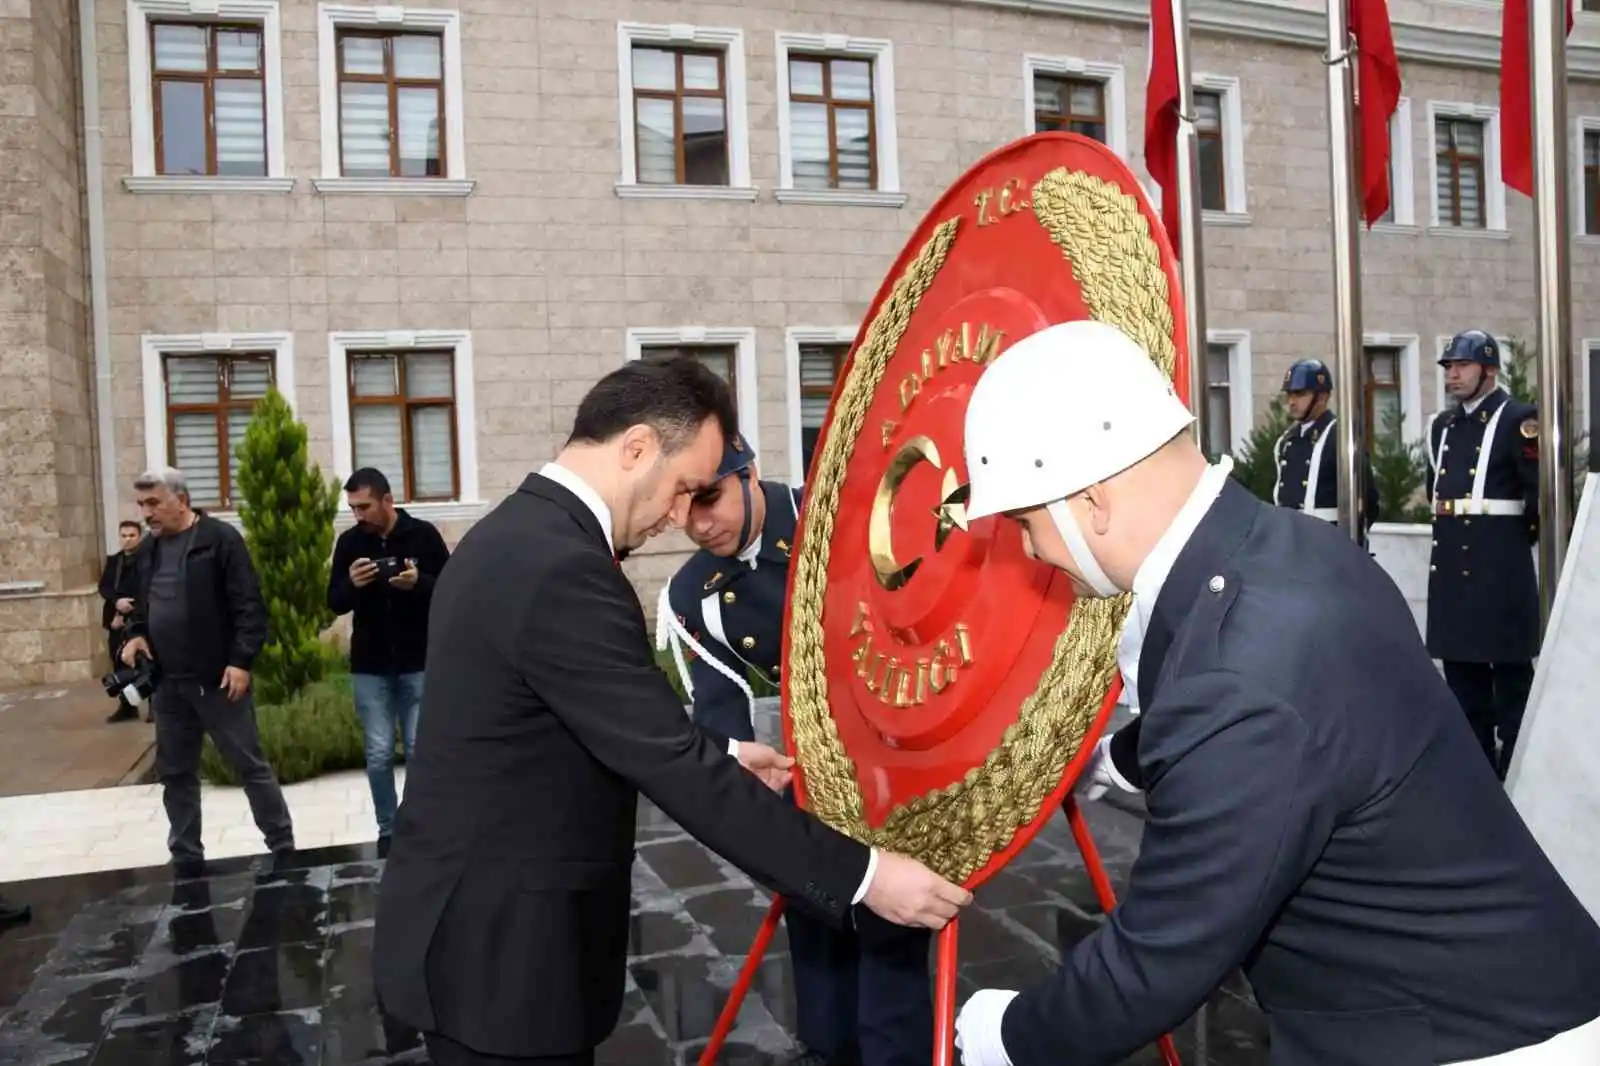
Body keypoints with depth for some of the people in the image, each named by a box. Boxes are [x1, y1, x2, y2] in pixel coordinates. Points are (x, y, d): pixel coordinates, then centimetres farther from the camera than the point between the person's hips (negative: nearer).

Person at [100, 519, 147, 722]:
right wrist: (117, 601, -15)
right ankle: (126, 707, 16)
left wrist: (124, 614, -12)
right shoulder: (112, 560, 15)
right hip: (117, 619, 6)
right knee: (119, 663, 7)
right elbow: (103, 586, 6)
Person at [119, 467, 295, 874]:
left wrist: (241, 660, -19)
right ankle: (186, 857, 26)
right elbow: (143, 603, 24)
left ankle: (283, 848, 10)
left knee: (250, 766, 1)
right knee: (175, 773, 13)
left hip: (218, 679, -7)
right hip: (167, 683, 7)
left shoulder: (221, 539, -9)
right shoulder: (149, 549, 13)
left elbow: (249, 606, -13)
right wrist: (135, 634, 4)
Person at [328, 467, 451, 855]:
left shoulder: (423, 534, -5)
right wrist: (351, 584, -17)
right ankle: (387, 832, 17)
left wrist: (419, 583, -22)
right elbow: (335, 603, 5)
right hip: (369, 667, 2)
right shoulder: (349, 542, 3)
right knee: (379, 755, 4)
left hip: (419, 663, -2)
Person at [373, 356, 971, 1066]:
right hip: (498, 948, -9)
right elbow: (674, 768, -27)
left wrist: (722, 756, 12)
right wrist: (861, 874, -22)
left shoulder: (514, 535, 6)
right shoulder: (561, 568, -26)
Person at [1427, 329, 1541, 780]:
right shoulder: (1443, 425, 14)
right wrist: (1449, 522, 13)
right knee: (1460, 667, 13)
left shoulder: (1518, 420, -7)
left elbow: (1542, 491, -10)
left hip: (1501, 565, -7)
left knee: (1510, 668, 0)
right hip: (1451, 563, 7)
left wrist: (1518, 536, -1)